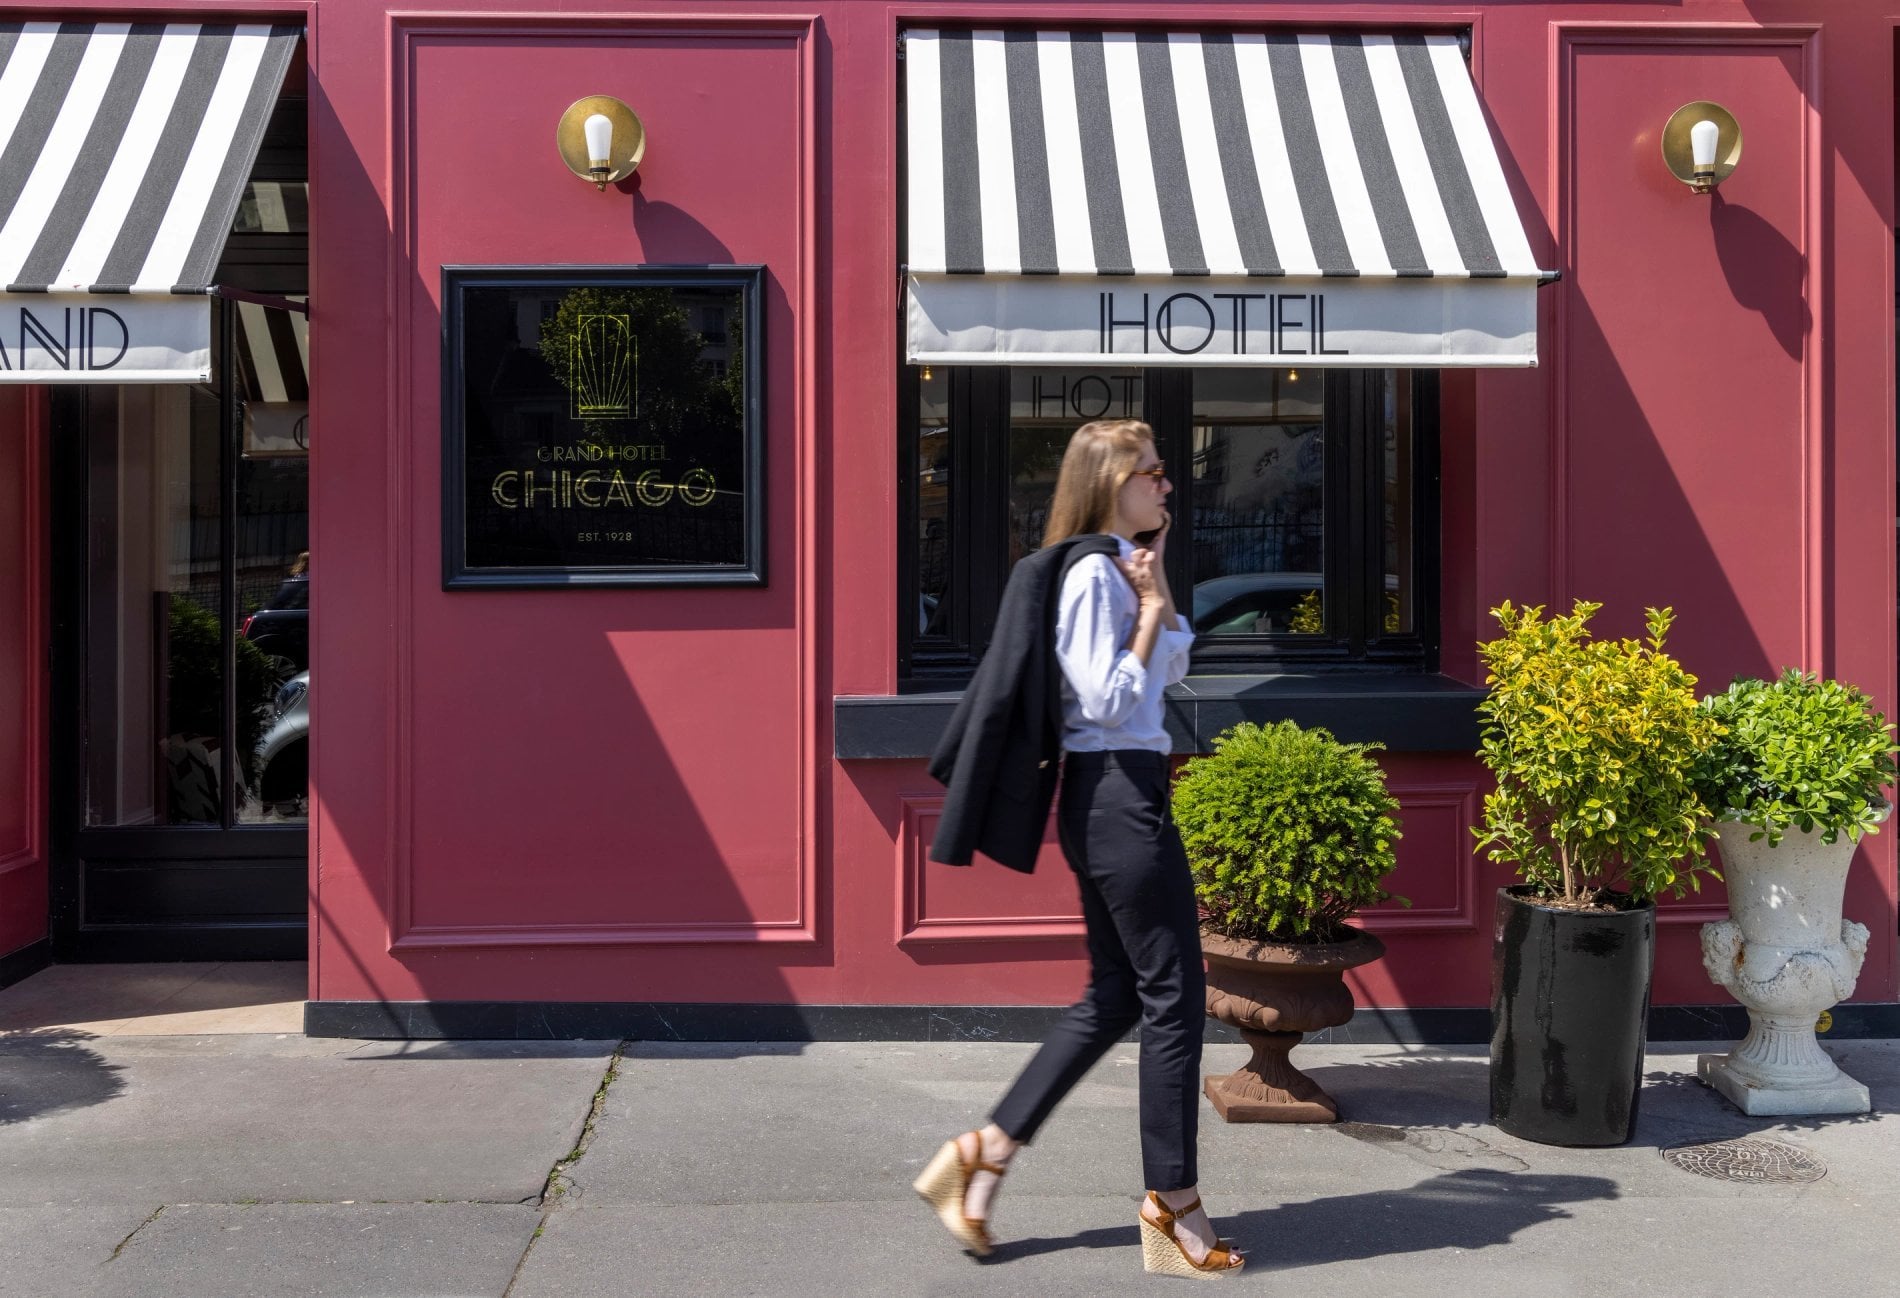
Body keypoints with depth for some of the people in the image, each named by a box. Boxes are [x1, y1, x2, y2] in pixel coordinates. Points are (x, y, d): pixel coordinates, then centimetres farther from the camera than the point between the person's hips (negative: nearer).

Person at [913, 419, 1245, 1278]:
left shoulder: (1120, 566, 15)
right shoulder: (1091, 574, -14)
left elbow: (1172, 668, 22)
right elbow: (1109, 700, -19)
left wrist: (1157, 590, 10)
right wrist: (1148, 608, -10)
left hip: (1109, 800, 10)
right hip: (1119, 796, -10)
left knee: (1114, 996, 14)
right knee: (1174, 996, -2)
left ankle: (984, 1156, 17)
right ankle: (1173, 1205, 9)